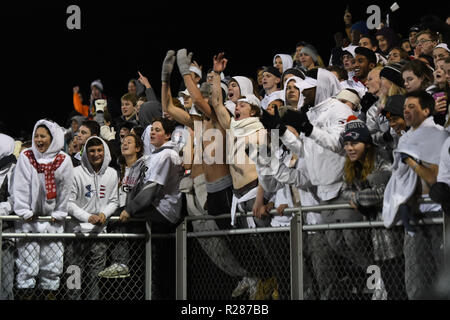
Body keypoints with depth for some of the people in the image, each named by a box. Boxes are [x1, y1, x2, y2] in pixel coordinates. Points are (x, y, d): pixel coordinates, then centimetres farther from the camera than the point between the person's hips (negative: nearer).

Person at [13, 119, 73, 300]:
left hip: (52, 219, 1)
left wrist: (58, 214, 1)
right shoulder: (26, 157, 1)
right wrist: (24, 212, -6)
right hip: (29, 218, -1)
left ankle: (50, 292, 13)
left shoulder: (63, 160, 1)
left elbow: (65, 189, 3)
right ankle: (25, 292, 6)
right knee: (27, 258, -2)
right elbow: (20, 187, -1)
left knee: (52, 260, 3)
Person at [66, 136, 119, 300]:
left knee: (95, 275, 8)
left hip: (99, 231, 3)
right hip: (77, 230, -3)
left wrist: (104, 213, -9)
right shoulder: (76, 173, -7)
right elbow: (69, 202, -6)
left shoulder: (112, 174, 7)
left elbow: (114, 201, 12)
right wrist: (87, 217, -16)